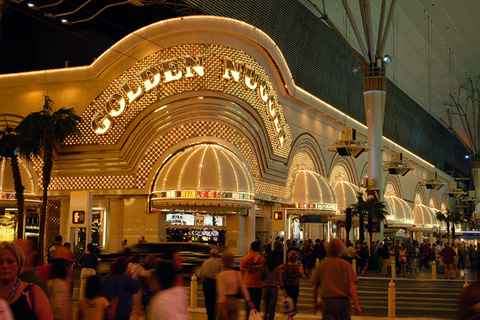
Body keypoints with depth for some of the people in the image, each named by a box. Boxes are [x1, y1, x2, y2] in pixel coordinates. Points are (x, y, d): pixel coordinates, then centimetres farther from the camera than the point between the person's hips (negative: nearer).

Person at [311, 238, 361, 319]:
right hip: (343, 301, -1)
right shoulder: (345, 264, -2)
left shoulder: (321, 265, 2)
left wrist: (315, 302, 20)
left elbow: (314, 287, 6)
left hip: (326, 301, 1)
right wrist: (357, 305, -7)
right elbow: (352, 286, -9)